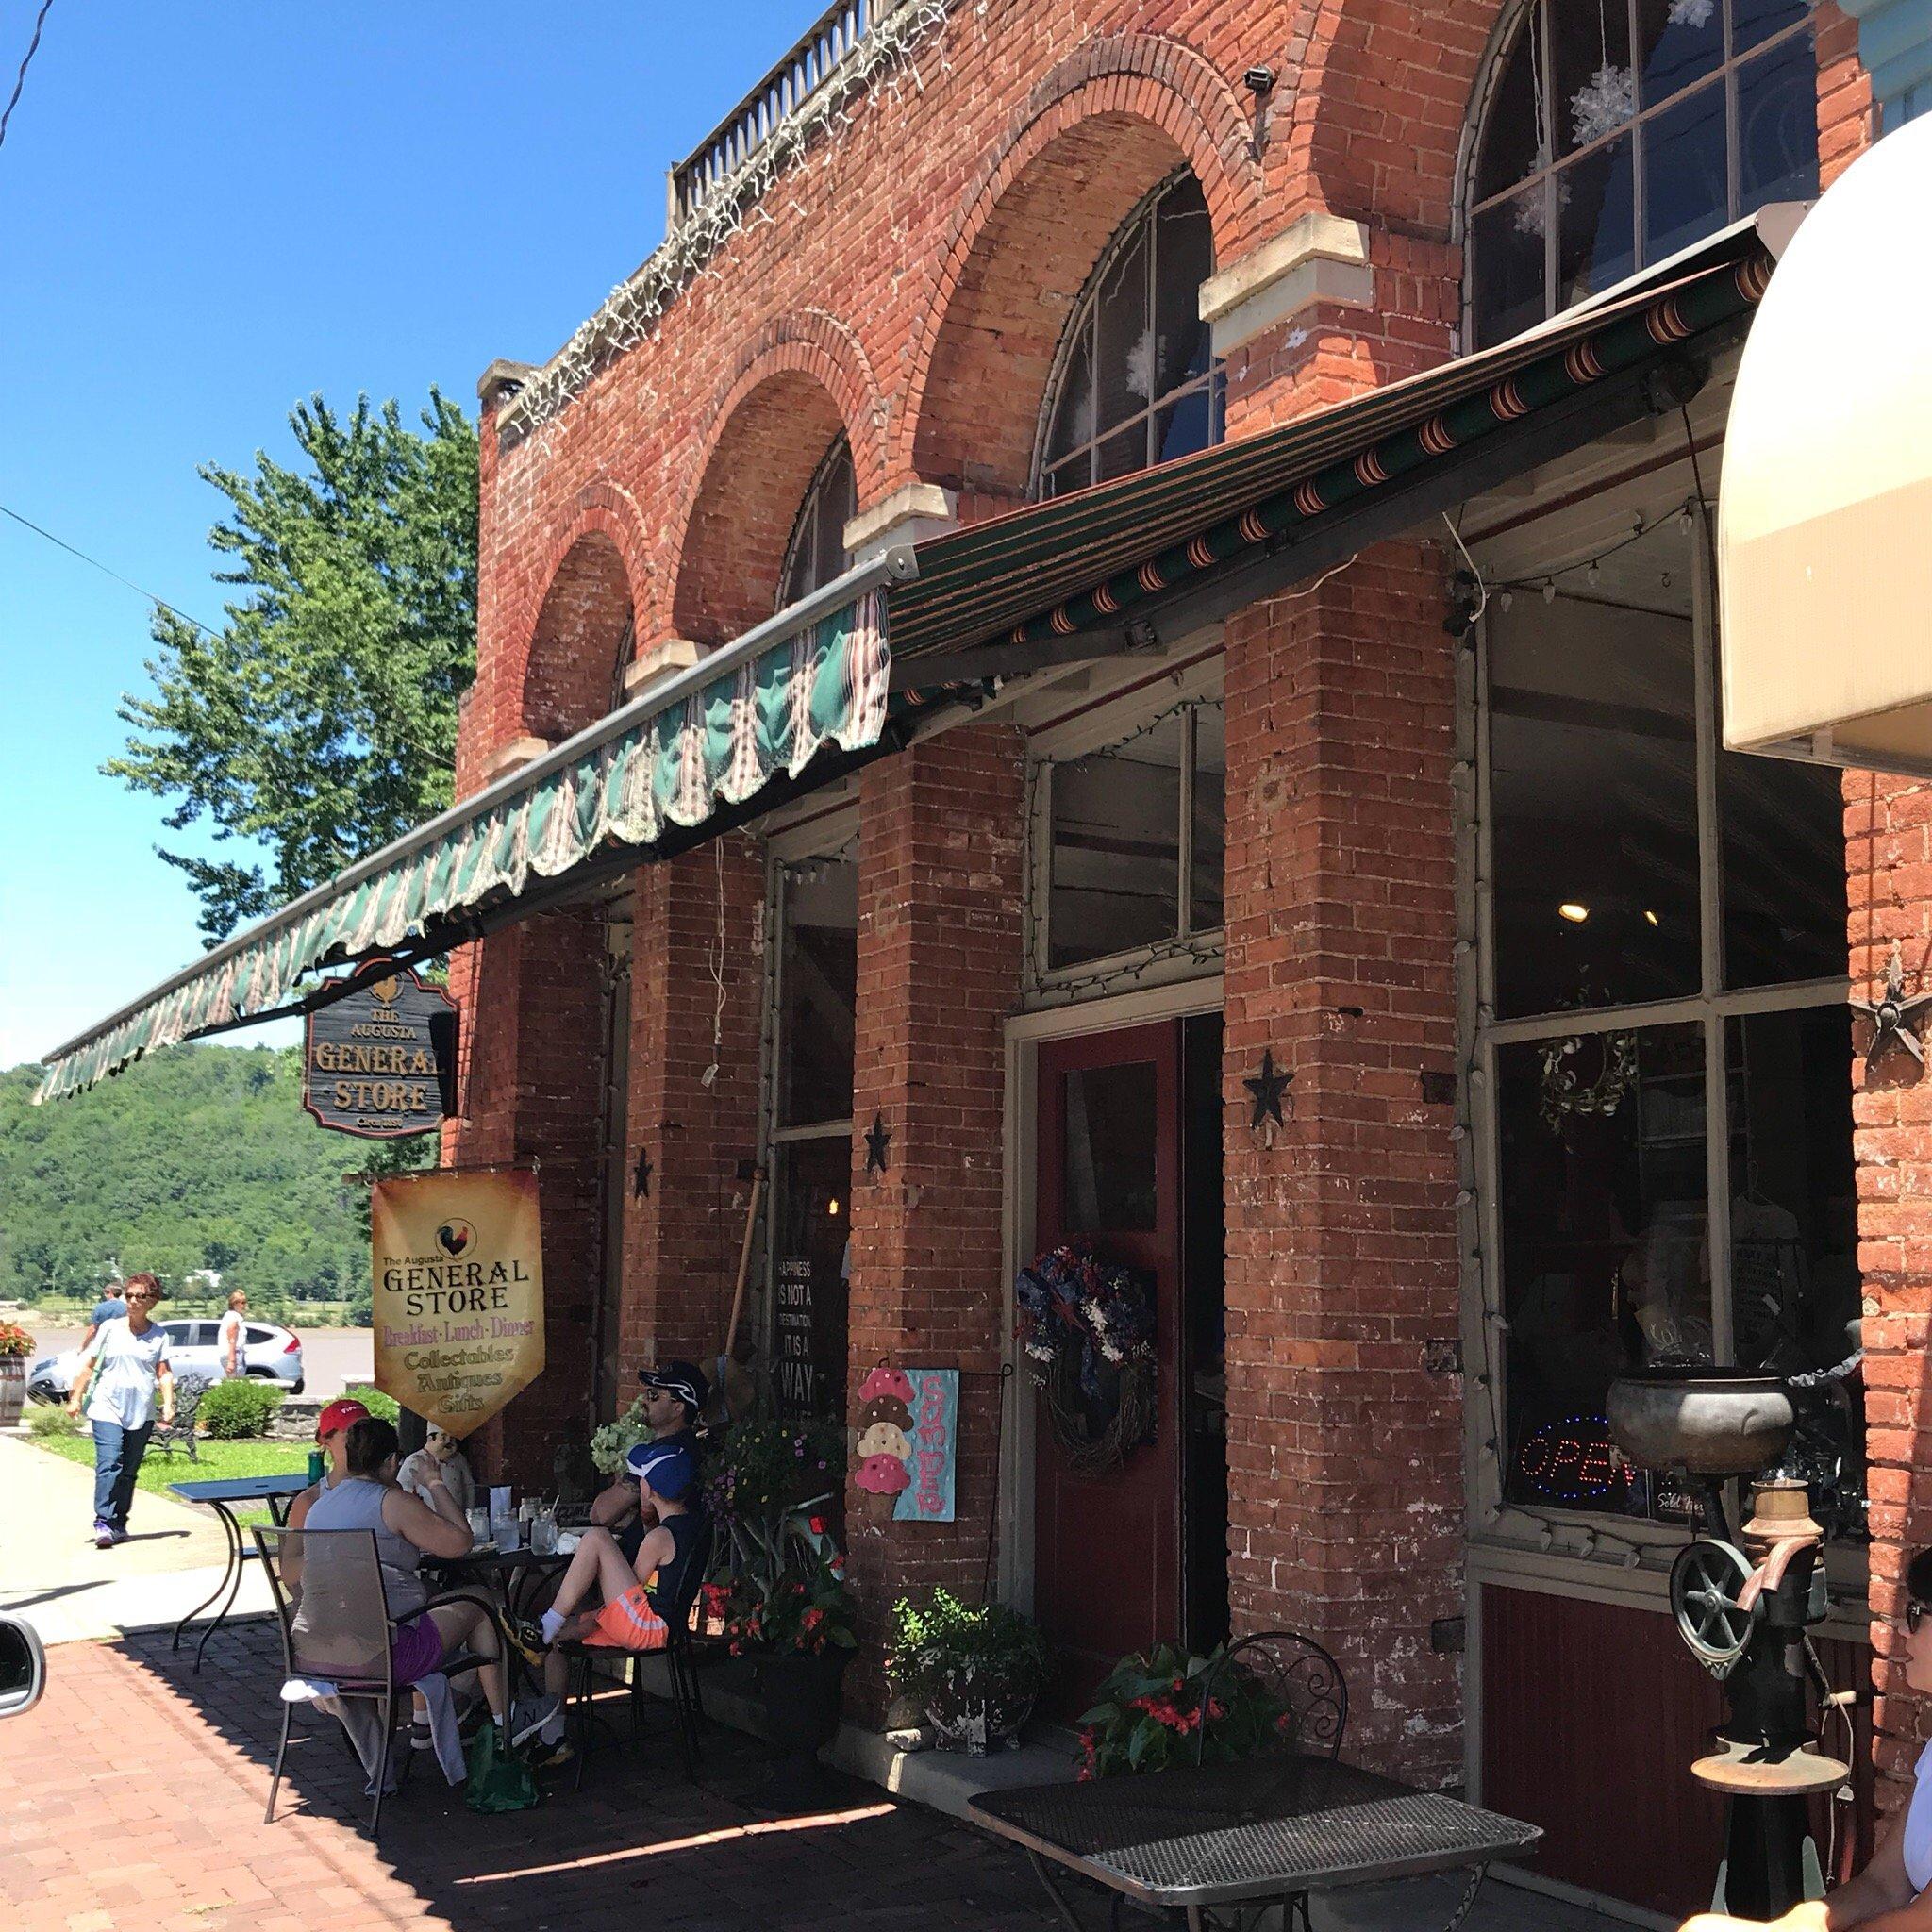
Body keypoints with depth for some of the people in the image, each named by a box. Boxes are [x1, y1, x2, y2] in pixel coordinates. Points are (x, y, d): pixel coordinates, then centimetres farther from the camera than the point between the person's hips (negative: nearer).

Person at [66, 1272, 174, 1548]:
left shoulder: (159, 1334, 5)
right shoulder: (110, 1328, 3)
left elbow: (164, 1373, 2)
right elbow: (89, 1365, 8)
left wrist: (168, 1405, -9)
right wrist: (76, 1398, 6)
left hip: (142, 1413, 2)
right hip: (107, 1408, -2)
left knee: (129, 1471, 8)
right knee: (109, 1463, -16)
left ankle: (119, 1524, 18)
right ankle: (103, 1523, -19)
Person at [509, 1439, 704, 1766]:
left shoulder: (658, 1537, -17)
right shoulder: (694, 1523, 8)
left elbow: (632, 1591, -9)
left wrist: (591, 1616, 4)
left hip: (647, 1626, -10)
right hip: (643, 1625, 10)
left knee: (595, 1538, -18)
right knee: (559, 1634, 17)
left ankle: (546, 1630, -14)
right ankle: (553, 1736, 17)